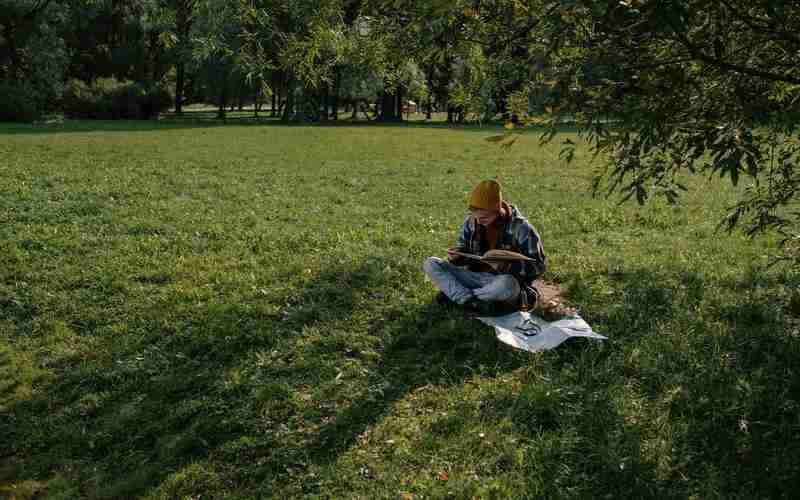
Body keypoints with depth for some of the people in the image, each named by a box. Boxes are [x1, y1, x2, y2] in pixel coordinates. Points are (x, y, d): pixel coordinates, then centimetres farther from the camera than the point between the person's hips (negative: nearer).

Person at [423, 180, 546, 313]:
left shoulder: (520, 228, -13)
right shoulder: (471, 221, 0)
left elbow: (538, 266, -12)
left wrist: (506, 266, -27)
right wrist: (457, 256, -11)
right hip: (475, 276, 5)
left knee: (507, 284, -42)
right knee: (430, 264, -12)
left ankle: (455, 295, -18)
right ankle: (475, 302, -27)